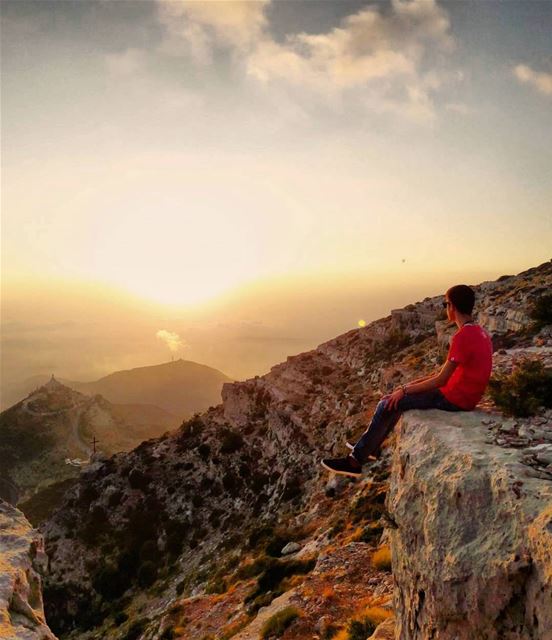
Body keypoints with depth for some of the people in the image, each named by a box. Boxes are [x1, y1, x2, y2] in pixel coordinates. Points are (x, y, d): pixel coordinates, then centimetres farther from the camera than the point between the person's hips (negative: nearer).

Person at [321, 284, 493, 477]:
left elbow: (442, 380, -23)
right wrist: (415, 383, 12)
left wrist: (405, 390, -13)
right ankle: (370, 446, 26)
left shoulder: (462, 337, -23)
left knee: (388, 404, -9)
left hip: (454, 398, -10)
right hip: (462, 394, 10)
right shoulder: (479, 332, 9)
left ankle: (355, 461, -2)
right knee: (400, 396, 20)